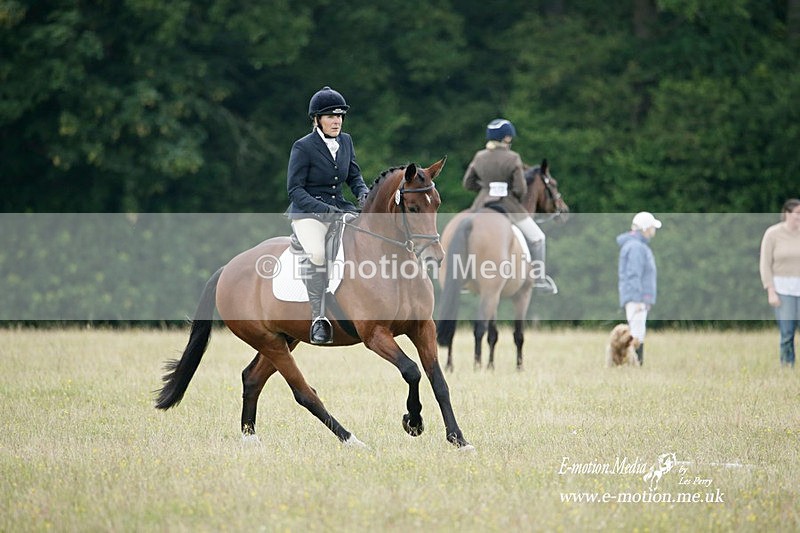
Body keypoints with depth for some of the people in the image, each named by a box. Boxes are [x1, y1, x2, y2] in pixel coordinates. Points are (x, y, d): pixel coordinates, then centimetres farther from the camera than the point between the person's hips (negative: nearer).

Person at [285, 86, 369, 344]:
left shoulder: (346, 141, 11)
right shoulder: (303, 147, -7)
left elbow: (354, 176, 18)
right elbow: (295, 189, -9)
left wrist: (363, 193, -4)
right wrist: (322, 208, -22)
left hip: (340, 208, 6)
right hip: (307, 213, -6)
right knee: (318, 254, -34)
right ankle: (318, 318, -24)